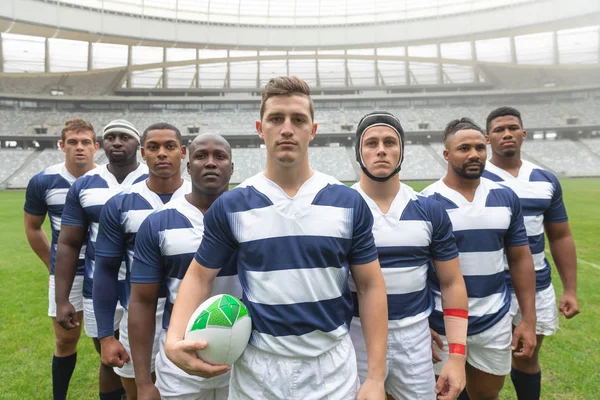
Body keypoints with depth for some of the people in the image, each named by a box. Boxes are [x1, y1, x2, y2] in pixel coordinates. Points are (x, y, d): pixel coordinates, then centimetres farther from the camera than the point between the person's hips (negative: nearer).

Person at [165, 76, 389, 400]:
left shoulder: (349, 203, -5)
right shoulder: (230, 206, -5)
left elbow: (370, 285, -2)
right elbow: (199, 276, 3)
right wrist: (174, 340, -14)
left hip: (334, 371, 0)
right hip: (255, 373, 1)